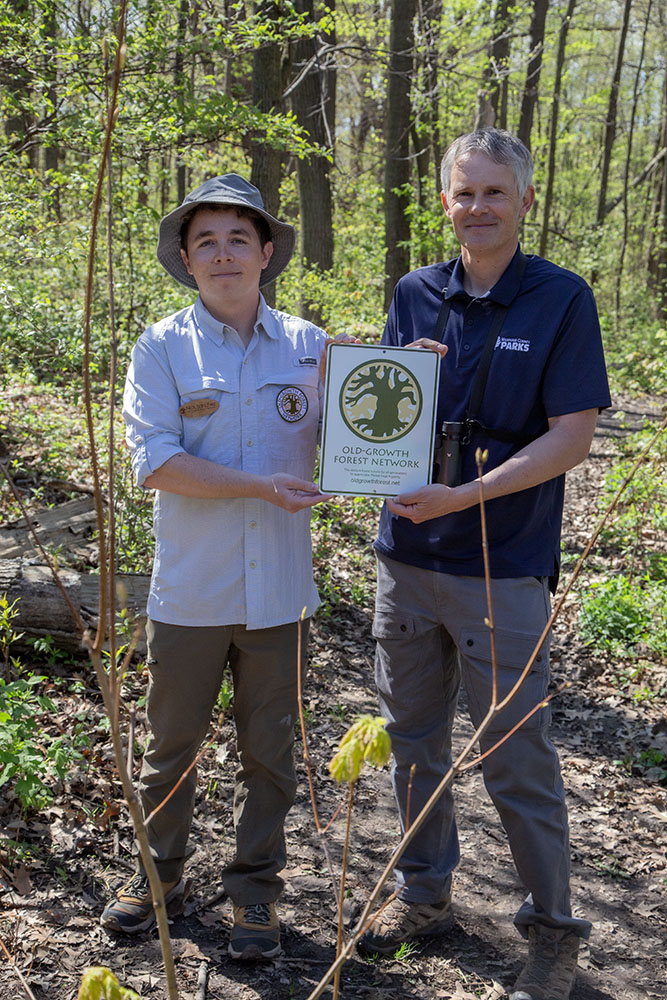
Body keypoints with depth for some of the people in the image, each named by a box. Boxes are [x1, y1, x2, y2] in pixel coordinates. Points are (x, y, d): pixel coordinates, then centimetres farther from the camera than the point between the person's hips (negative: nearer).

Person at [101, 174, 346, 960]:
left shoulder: (309, 345, 3)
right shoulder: (162, 347, -4)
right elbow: (153, 460, -14)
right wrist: (259, 486, -20)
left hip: (278, 590, 2)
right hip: (190, 590, -1)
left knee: (269, 747, 13)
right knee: (173, 742, 13)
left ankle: (254, 887, 31)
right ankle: (161, 873, 35)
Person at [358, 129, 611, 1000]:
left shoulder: (562, 300, -7)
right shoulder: (415, 295, 6)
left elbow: (572, 437, -12)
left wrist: (463, 496, -20)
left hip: (502, 567, -5)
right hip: (407, 557, 5)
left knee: (516, 758, 3)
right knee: (413, 737, 17)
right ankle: (424, 893, 36)